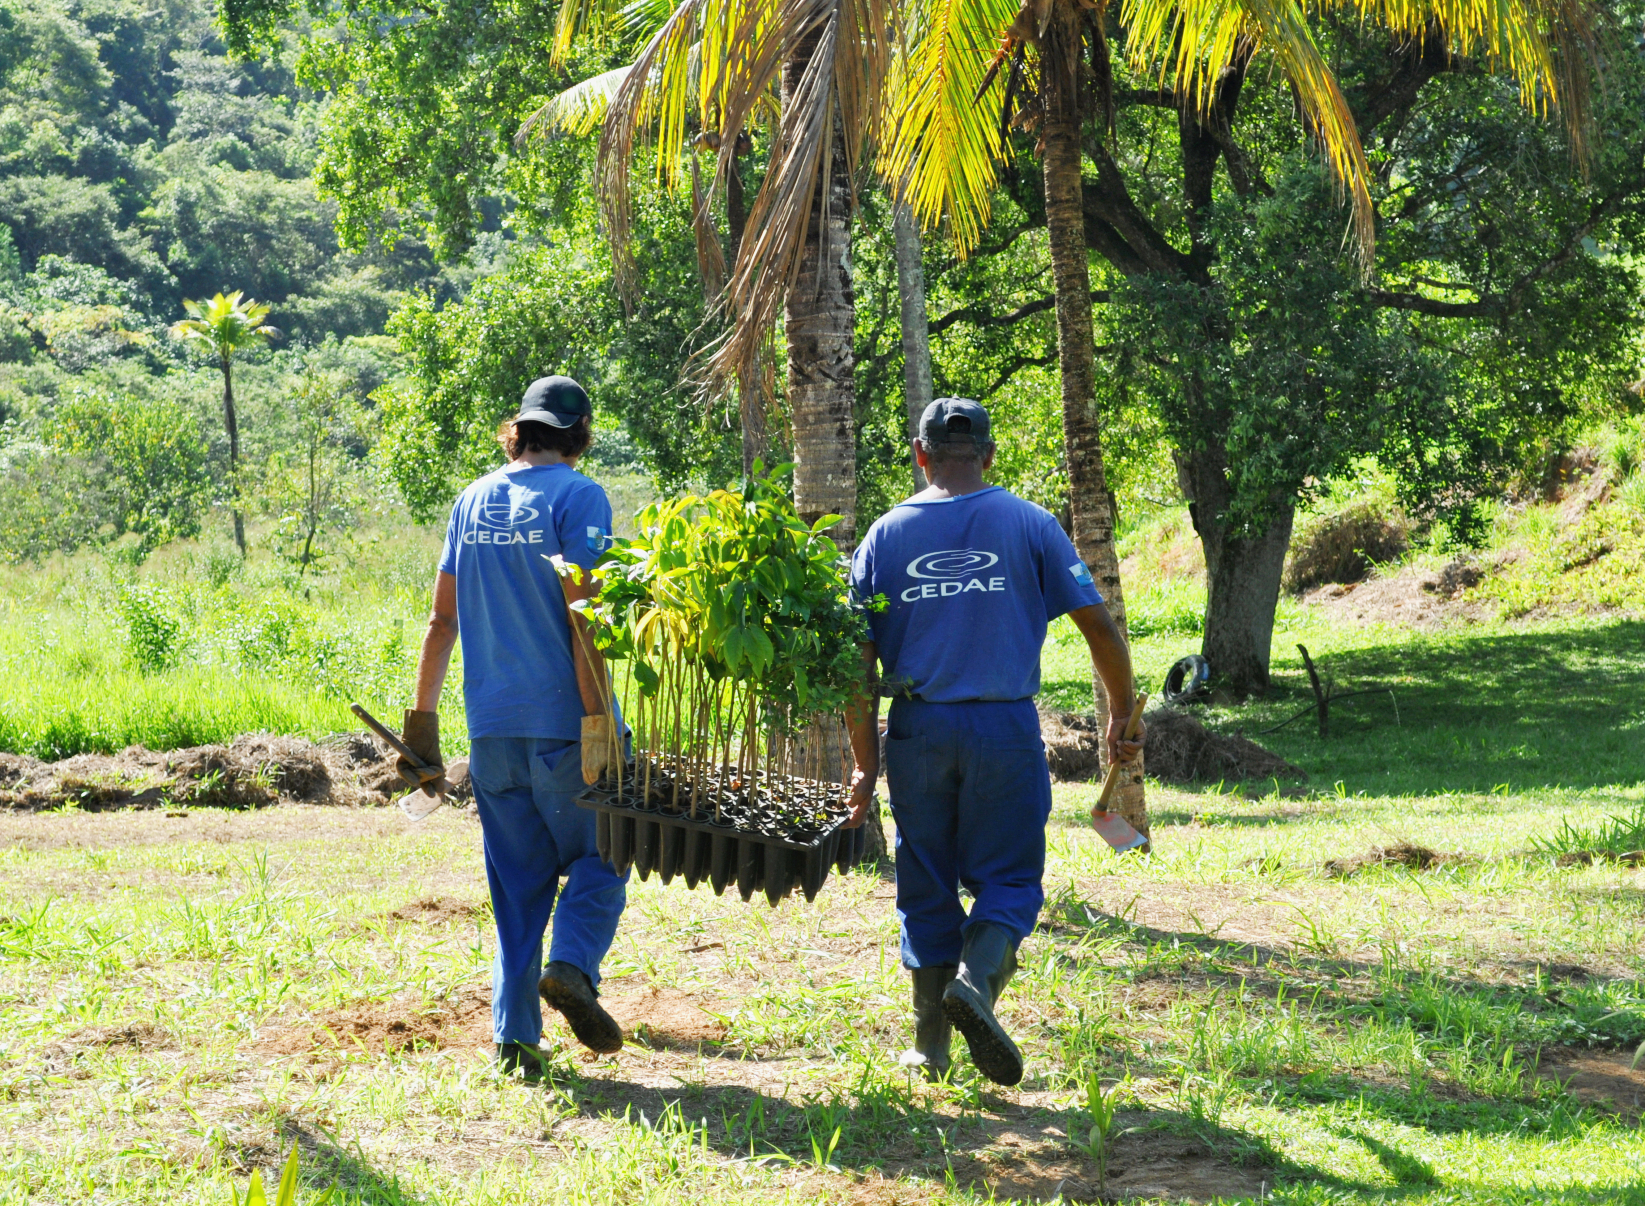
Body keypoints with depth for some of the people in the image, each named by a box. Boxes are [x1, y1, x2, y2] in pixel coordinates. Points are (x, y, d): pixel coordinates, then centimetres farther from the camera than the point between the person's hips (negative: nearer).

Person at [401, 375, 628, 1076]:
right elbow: (580, 616, -15)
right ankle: (572, 965, -16)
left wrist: (422, 717, 17)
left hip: (492, 726, 5)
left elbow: (443, 618, 13)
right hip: (562, 721, -5)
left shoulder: (473, 501, 12)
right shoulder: (577, 498, -7)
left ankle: (513, 1036, 5)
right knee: (597, 855, 10)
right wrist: (597, 720, -16)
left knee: (517, 881, 10)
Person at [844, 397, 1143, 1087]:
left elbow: (857, 658, 3)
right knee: (1008, 878, 6)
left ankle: (931, 1048, 13)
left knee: (927, 886, 11)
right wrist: (1122, 716, 12)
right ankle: (975, 980, -22)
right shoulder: (1029, 525, 1)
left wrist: (866, 761, 8)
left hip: (917, 729, 2)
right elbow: (1099, 626, 0)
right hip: (1005, 725, -2)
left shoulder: (886, 535, 5)